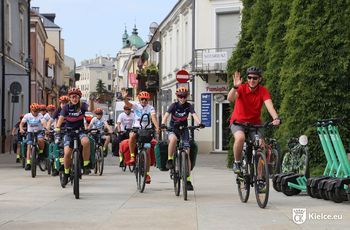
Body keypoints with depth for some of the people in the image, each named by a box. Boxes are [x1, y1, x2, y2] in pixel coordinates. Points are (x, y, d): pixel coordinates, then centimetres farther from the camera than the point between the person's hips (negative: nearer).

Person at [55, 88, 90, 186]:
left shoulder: (82, 105, -4)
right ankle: (66, 173, 9)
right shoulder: (67, 107, -7)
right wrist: (57, 127, -37)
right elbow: (61, 117, -20)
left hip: (80, 131, 0)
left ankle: (86, 165, -18)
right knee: (67, 153, -17)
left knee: (86, 142, -35)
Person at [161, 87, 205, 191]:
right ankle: (169, 160, -19)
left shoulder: (189, 106, -5)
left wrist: (199, 123, -42)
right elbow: (166, 115, -21)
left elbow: (194, 115, -21)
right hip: (173, 129, -1)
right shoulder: (174, 105, -8)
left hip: (184, 129, 1)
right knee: (173, 139, -39)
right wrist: (163, 124, -42)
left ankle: (188, 180, -4)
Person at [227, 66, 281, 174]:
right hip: (238, 122, -2)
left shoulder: (263, 91, -10)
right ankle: (237, 162, -9)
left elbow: (269, 105, -25)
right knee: (240, 137, -33)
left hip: (255, 123, 2)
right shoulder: (242, 88, -14)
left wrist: (276, 118, -44)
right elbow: (230, 98, -32)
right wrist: (235, 87, -51)